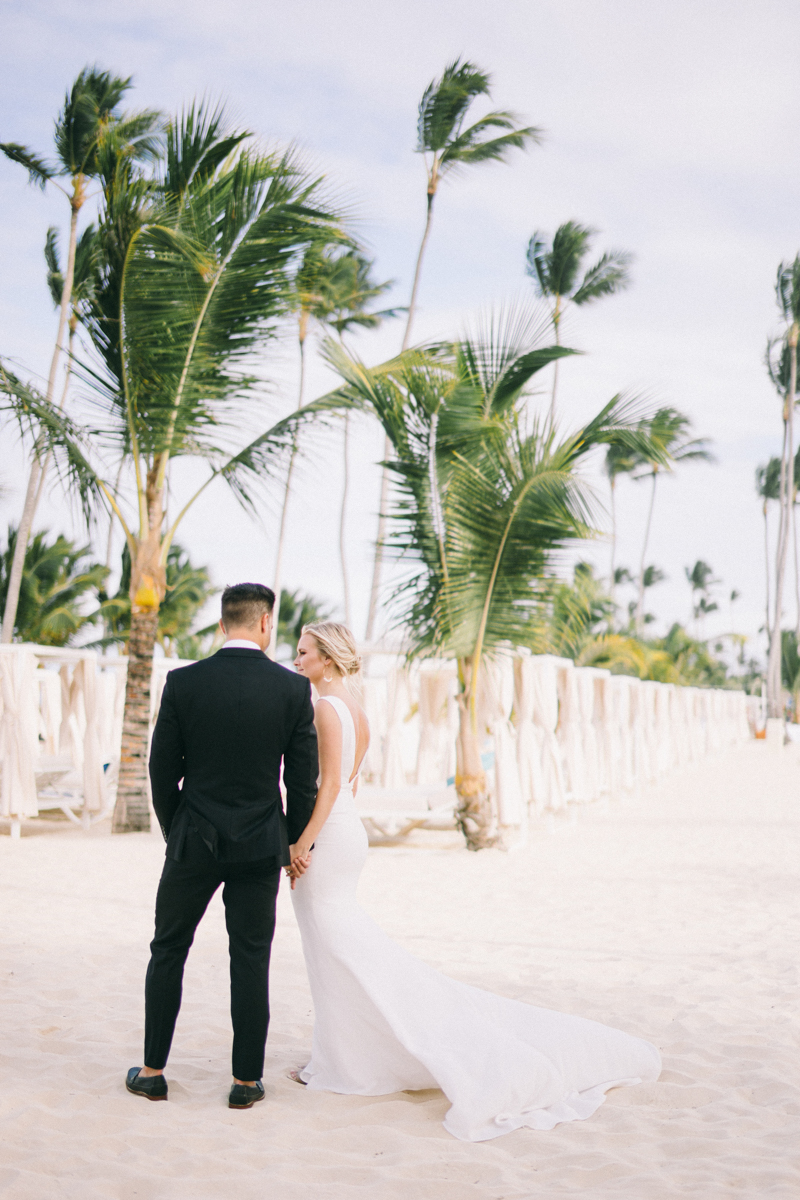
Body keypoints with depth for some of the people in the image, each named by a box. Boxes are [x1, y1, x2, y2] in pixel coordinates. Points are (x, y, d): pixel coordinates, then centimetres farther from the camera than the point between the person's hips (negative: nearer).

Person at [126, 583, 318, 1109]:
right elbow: (304, 779, -3)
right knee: (251, 959, 9)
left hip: (193, 842, 0)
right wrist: (294, 841, 12)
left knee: (168, 951, 15)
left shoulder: (183, 683, -7)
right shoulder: (294, 689, -7)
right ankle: (247, 1080, 15)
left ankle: (153, 1072, 23)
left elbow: (162, 771, -1)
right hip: (260, 847, 0)